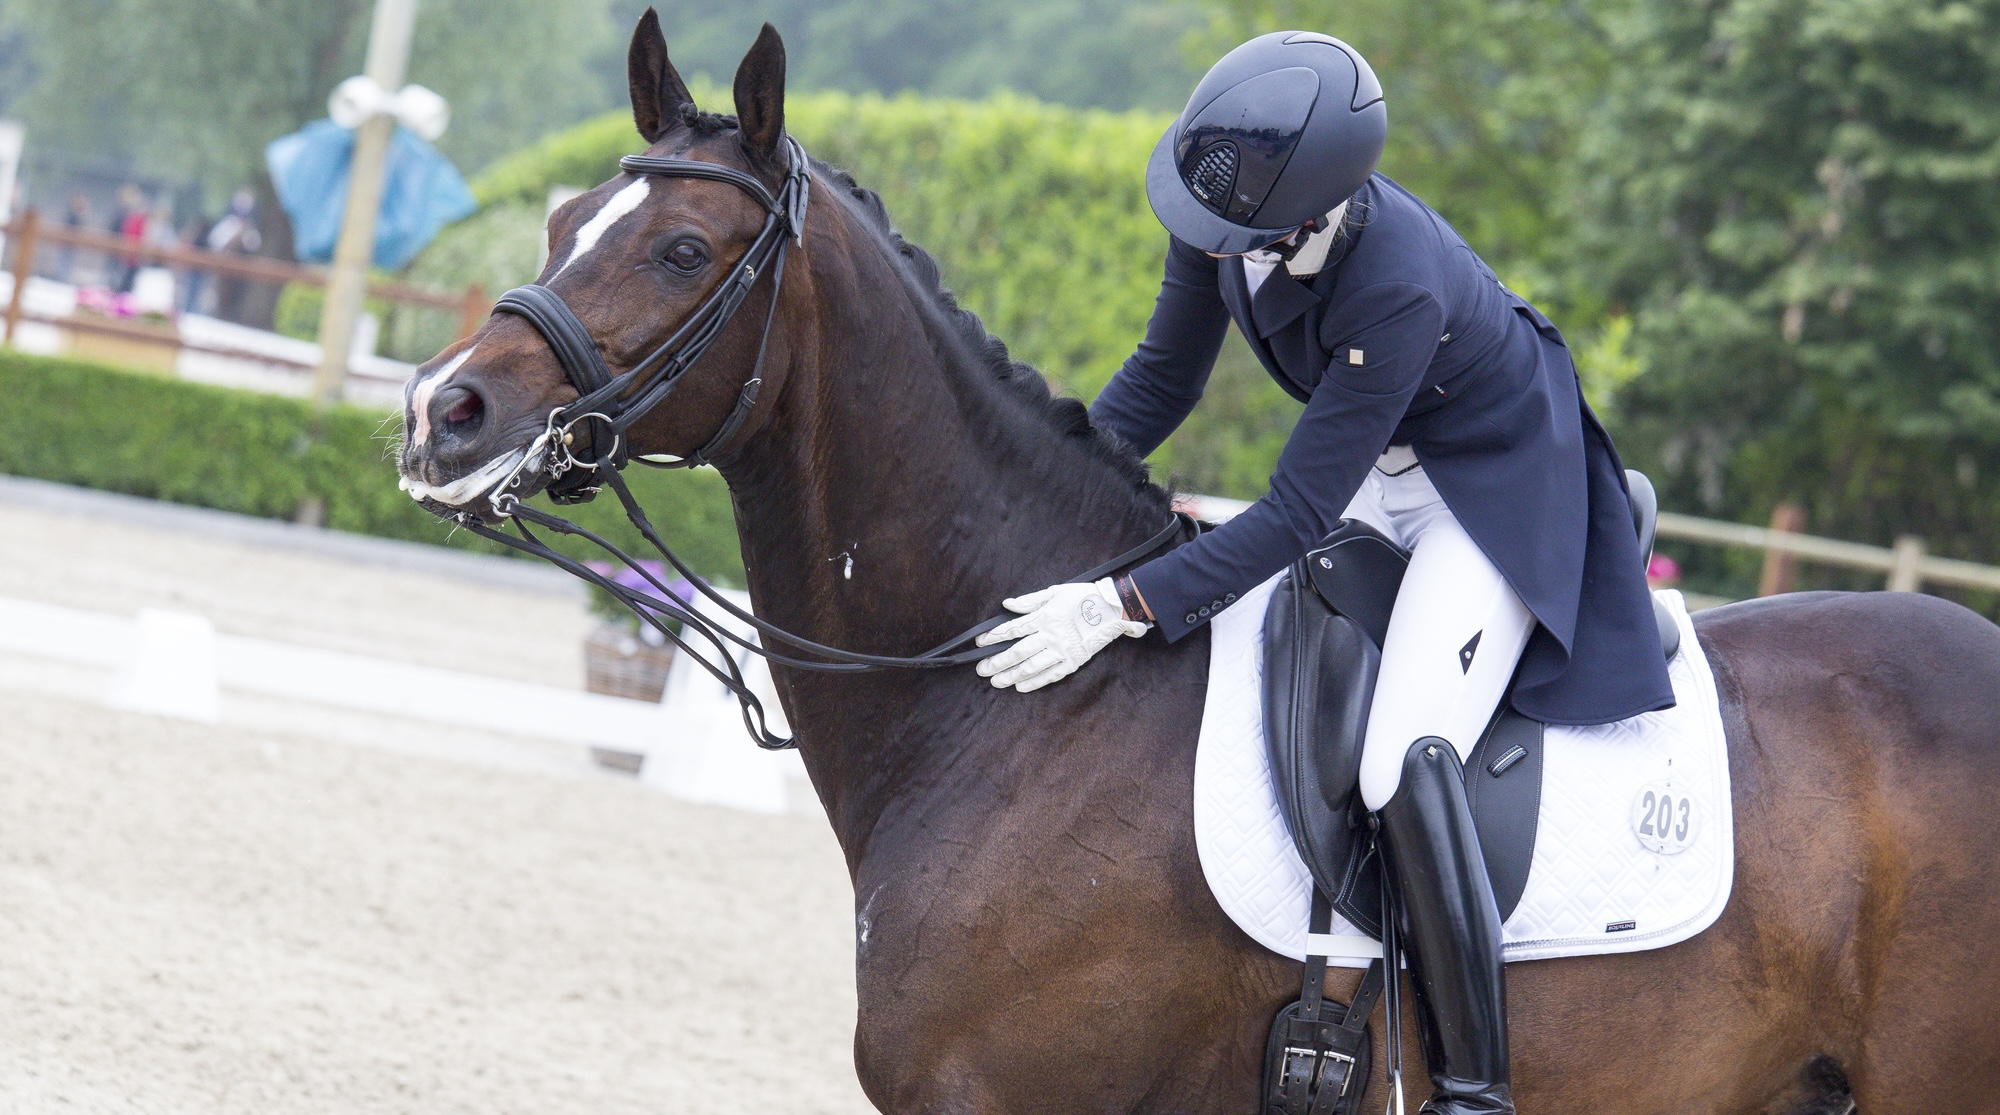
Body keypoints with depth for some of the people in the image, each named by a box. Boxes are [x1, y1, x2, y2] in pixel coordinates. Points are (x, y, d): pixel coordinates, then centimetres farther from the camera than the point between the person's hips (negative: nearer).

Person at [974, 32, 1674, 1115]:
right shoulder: (1227, 217, -18)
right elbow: (1161, 381, -1)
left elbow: (1297, 513, -32)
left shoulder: (1399, 291, -39)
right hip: (1377, 470, 9)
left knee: (1402, 764, -25)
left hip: (1496, 492, -9)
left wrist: (1125, 605, -35)